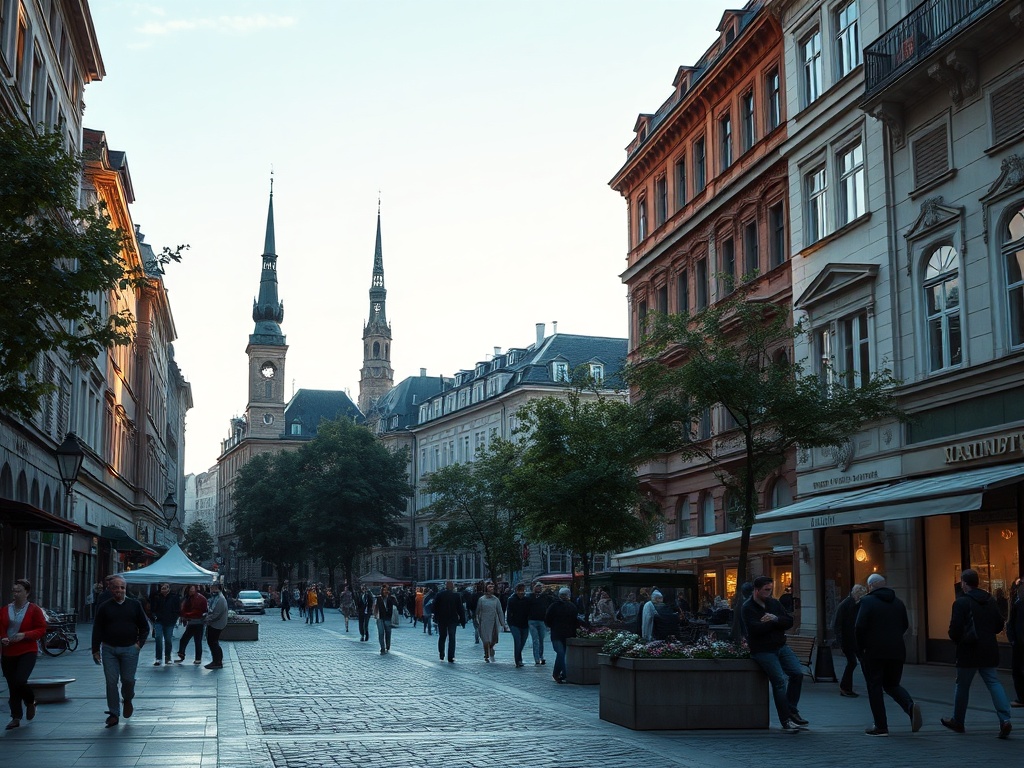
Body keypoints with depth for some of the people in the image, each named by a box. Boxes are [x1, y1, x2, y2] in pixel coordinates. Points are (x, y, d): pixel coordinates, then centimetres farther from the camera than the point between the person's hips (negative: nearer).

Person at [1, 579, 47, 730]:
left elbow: (41, 630, -6)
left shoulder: (34, 610, -4)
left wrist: (24, 635, -19)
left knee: (20, 681, -19)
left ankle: (30, 702, 13)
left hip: (27, 651, -4)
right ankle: (16, 718, 16)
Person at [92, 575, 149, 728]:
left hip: (129, 649, -1)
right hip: (109, 649, 1)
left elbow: (144, 627, 10)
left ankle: (128, 700, 30)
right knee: (111, 682, -1)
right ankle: (113, 714, 8)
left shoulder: (135, 605, 5)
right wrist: (95, 650, 2)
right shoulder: (104, 608, 5)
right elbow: (97, 630, 7)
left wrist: (139, 643, -2)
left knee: (128, 680, -2)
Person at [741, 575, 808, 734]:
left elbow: (789, 621, 4)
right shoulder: (747, 608, -7)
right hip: (762, 650, -6)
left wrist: (776, 619, -16)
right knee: (779, 681, -16)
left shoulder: (774, 603, 12)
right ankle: (786, 720, -10)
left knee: (797, 674, -9)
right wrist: (774, 622, -8)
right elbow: (755, 629, -21)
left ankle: (792, 710, 6)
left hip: (781, 646, 6)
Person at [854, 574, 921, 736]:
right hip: (897, 651, 5)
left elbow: (859, 627, -14)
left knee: (874, 688, 4)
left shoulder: (867, 601, -7)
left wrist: (861, 648, -2)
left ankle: (880, 727, 4)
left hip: (874, 651, -5)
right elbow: (905, 626, 16)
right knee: (892, 685, 18)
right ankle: (910, 706, -10)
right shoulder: (898, 602, 11)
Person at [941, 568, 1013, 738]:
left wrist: (956, 640, 5)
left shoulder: (961, 603, -12)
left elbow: (955, 630, -15)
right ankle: (1005, 719, -13)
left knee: (962, 686, 9)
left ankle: (957, 721, 22)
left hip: (968, 651, -5)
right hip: (989, 651, 5)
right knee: (993, 683, 3)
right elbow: (999, 626, 12)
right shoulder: (990, 601, 7)